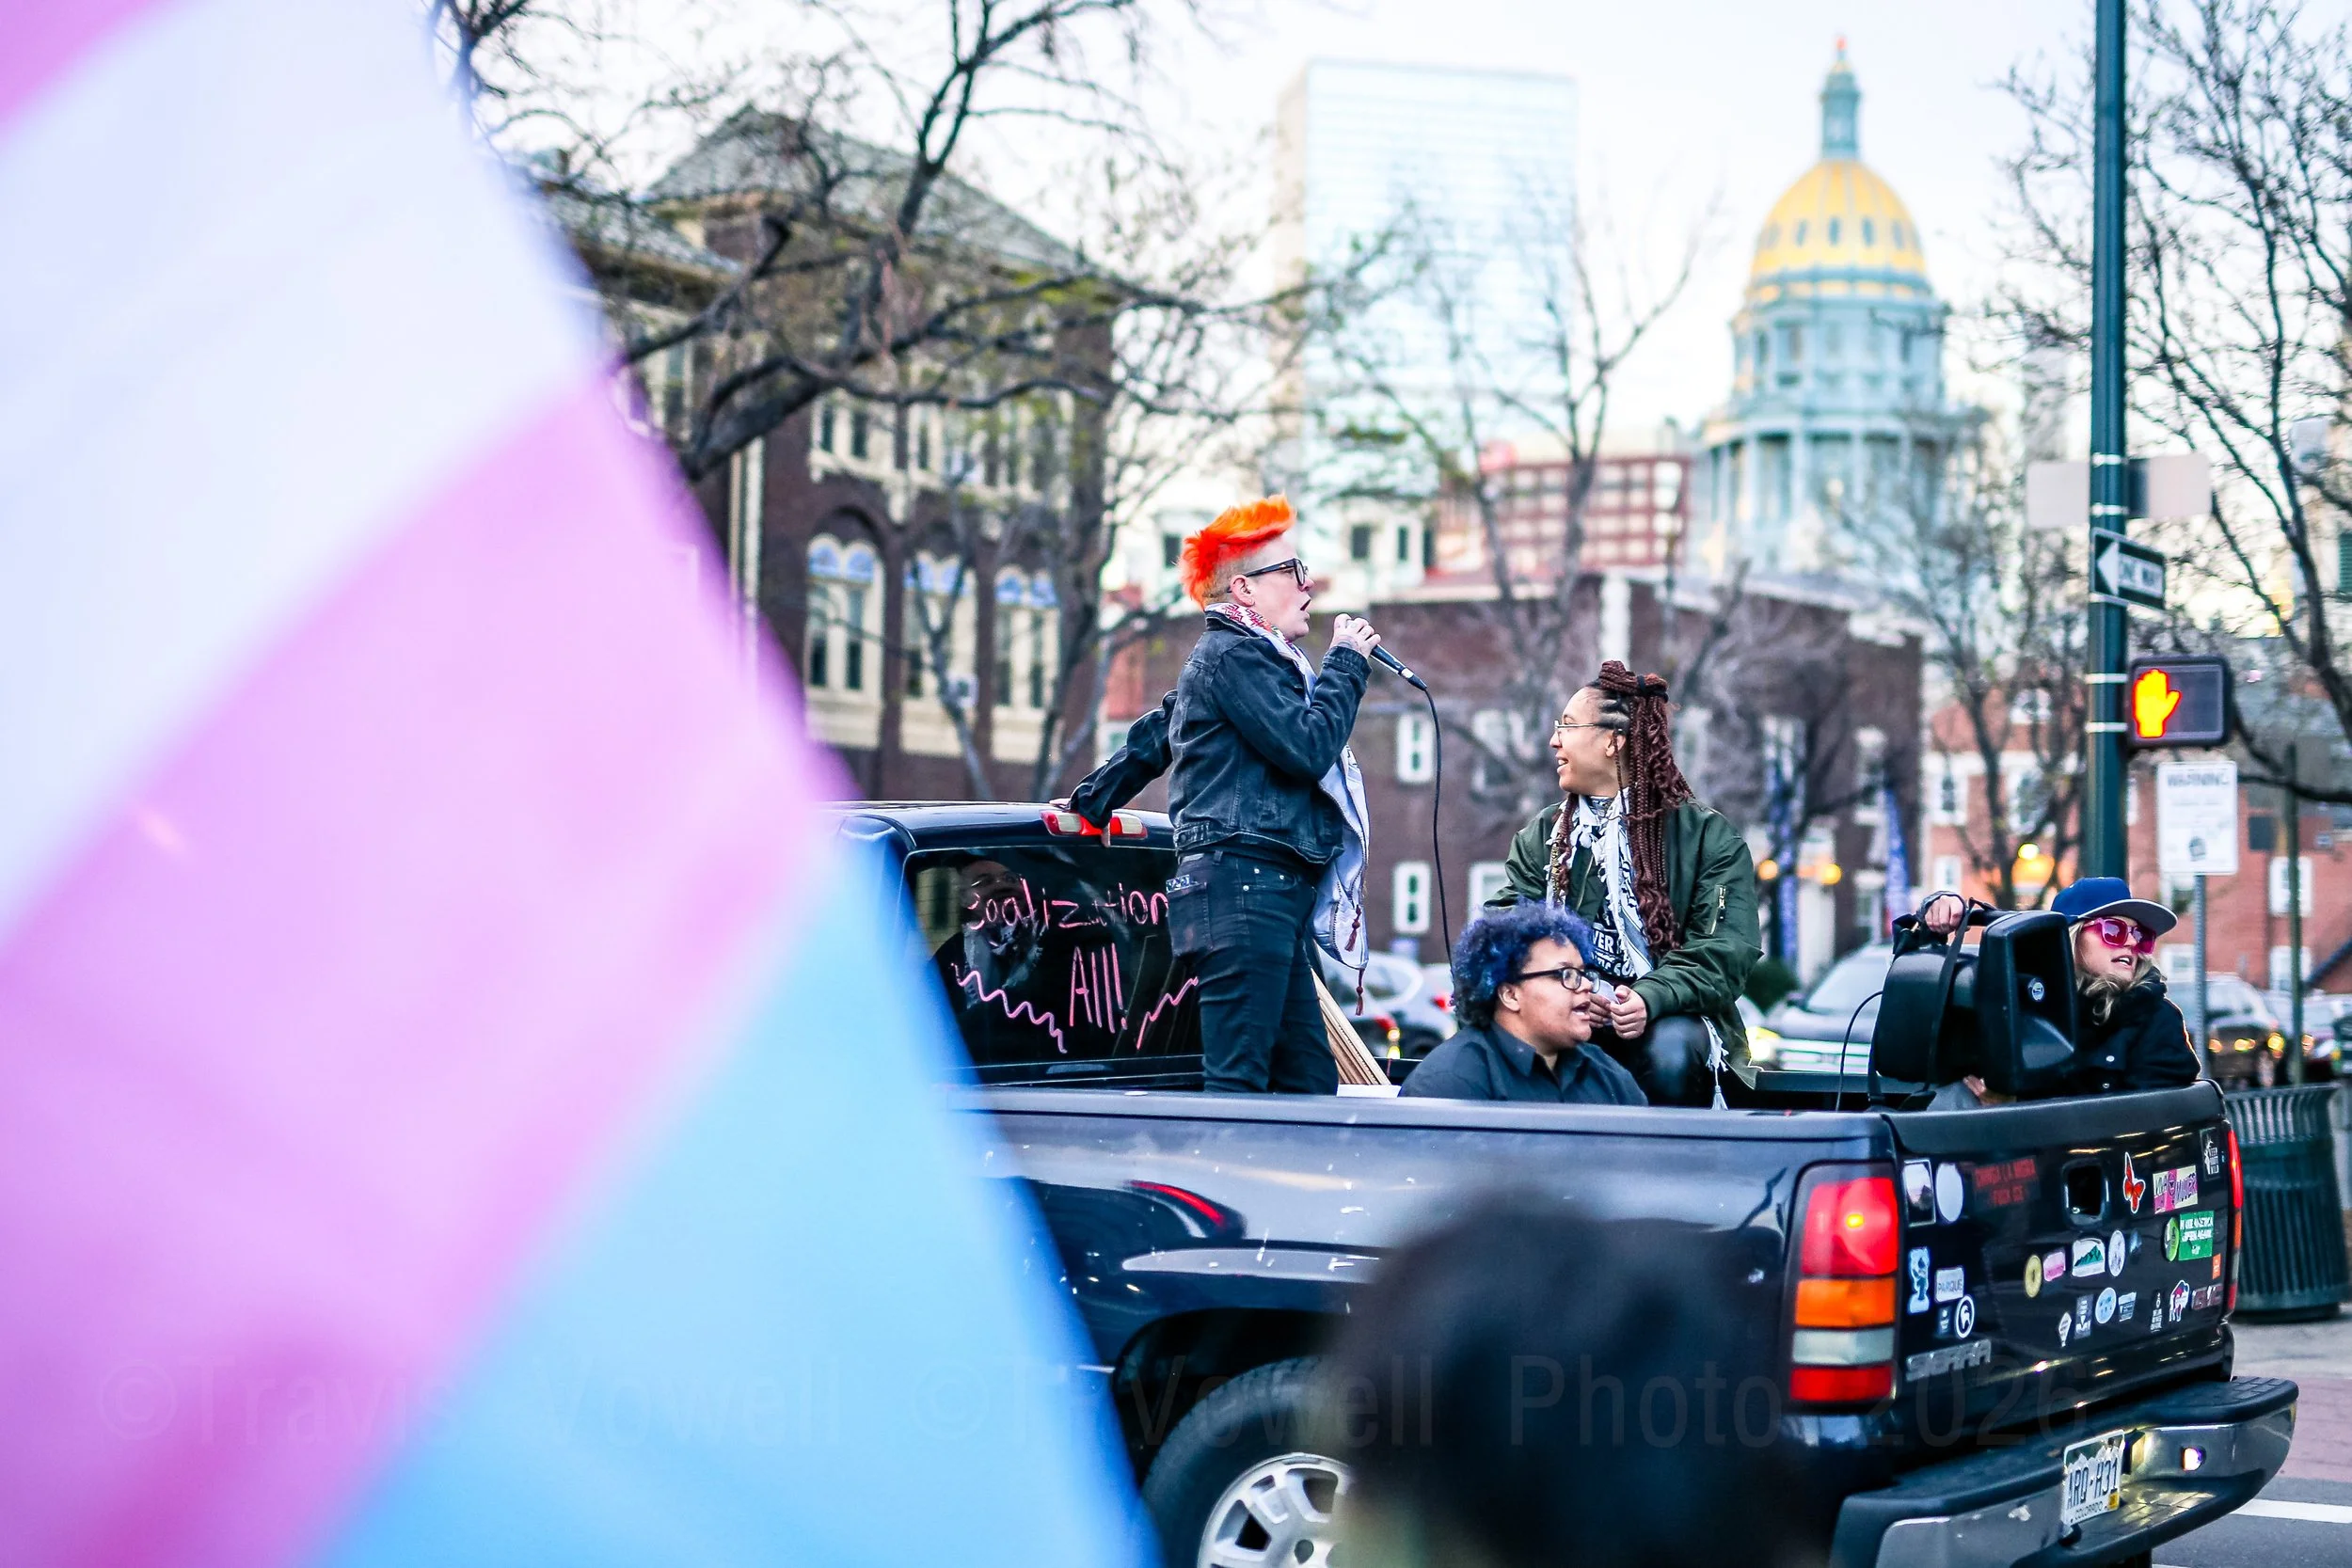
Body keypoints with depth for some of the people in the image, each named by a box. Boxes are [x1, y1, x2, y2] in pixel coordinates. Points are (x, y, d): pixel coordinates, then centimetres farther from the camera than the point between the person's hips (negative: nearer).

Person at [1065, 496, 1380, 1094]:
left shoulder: (1246, 654, 25)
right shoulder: (1235, 654, -7)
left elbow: (1154, 735, 33)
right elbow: (1309, 745, -17)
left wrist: (1093, 800, 42)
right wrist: (1348, 662, -4)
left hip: (1269, 896, 11)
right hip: (1246, 889, -11)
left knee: (1310, 1079, 7)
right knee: (1237, 1078, -15)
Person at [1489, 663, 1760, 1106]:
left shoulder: (1708, 837, 4)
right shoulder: (1541, 836, 17)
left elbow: (1725, 950, -7)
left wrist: (1651, 999, -25)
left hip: (1667, 1018, -2)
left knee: (1671, 1050, -35)